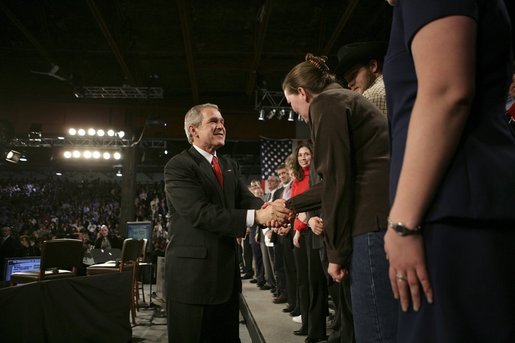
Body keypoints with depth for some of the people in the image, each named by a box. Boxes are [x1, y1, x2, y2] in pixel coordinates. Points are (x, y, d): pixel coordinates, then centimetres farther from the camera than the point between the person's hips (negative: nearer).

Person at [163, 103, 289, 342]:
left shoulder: (230, 166, 15)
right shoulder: (178, 166, -11)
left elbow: (247, 200, 1)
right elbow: (200, 213, -23)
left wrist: (270, 209, -23)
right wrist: (256, 216, -29)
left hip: (226, 272, 7)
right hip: (192, 275, -7)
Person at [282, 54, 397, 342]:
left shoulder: (325, 103, -2)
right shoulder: (345, 99, 27)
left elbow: (337, 179, -11)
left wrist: (336, 252, -7)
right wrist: (289, 205, 37)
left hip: (377, 223, -10)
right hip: (391, 217, 10)